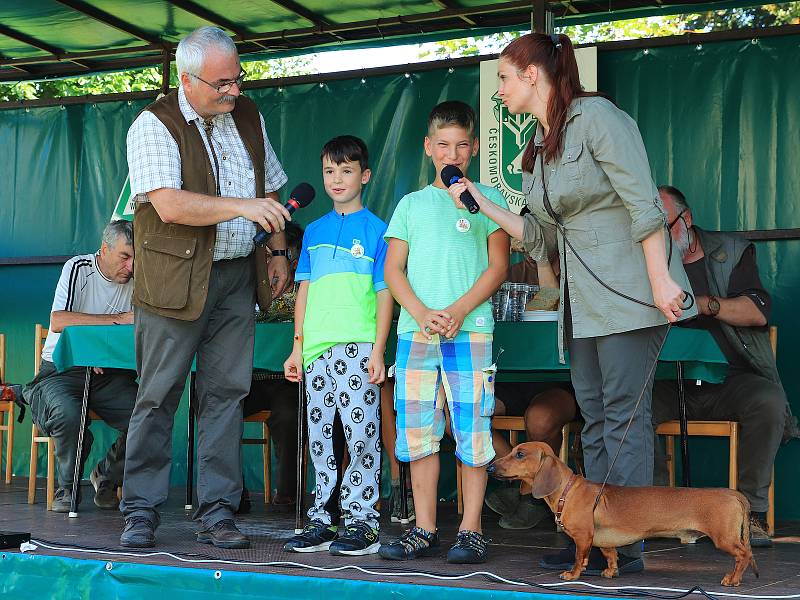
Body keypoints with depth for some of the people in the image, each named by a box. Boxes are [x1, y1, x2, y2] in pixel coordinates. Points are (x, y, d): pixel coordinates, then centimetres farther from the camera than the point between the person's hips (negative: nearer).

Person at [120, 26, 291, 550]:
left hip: (236, 278, 5)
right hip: (175, 281, -5)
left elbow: (269, 189, 22)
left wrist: (279, 252, 16)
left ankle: (217, 514, 9)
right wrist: (242, 207, -25)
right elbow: (170, 205, -23)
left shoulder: (248, 116, 11)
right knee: (159, 395, -2)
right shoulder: (154, 126, -9)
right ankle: (142, 511, 9)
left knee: (226, 393, 4)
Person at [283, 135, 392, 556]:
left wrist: (378, 350, -10)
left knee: (361, 433, -6)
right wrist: (298, 346, 12)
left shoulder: (376, 230, 2)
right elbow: (305, 290, 17)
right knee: (319, 436, 8)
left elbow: (384, 293, -2)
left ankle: (362, 521, 2)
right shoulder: (314, 231, 16)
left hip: (357, 347, -5)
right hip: (317, 348, 5)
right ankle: (322, 521, 16)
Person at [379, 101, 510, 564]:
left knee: (473, 429, -4)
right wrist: (421, 313, -7)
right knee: (417, 430, 3)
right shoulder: (411, 204, 16)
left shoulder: (489, 199, 8)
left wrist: (457, 311, -12)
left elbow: (499, 265, 1)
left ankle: (471, 530, 3)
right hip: (415, 330, 3)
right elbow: (394, 269, 10)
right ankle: (424, 530, 10)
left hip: (471, 329, -3)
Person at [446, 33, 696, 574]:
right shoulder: (537, 149, 17)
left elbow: (644, 202, -15)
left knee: (624, 415, -8)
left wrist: (661, 280, -21)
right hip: (581, 300, 9)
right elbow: (541, 237, 17)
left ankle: (627, 547, -3)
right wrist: (482, 203, 13)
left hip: (626, 288, -9)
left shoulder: (595, 117, -8)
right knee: (595, 419, 8)